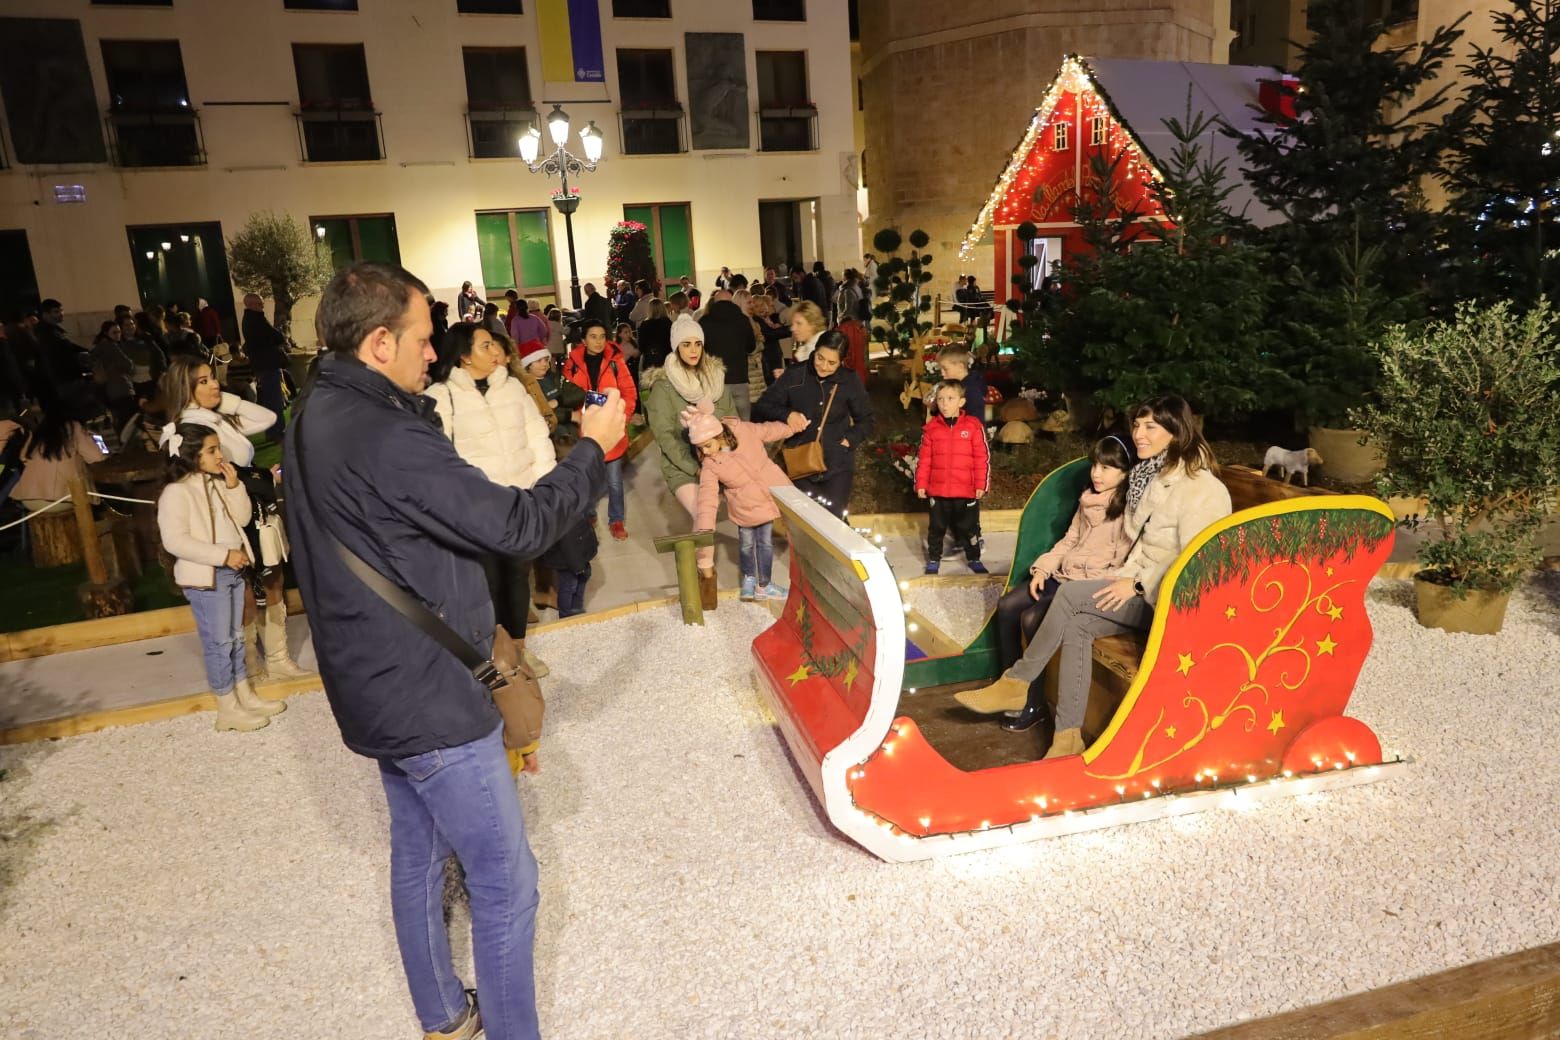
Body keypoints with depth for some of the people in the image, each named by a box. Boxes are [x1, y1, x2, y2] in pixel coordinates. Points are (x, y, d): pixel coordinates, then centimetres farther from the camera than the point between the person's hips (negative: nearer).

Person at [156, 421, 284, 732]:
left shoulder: (217, 483, 9)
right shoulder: (176, 492, -16)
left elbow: (242, 518, 10)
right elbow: (175, 540, -23)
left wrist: (234, 486, -4)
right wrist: (223, 555, -24)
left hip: (233, 571, 8)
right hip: (205, 577, -8)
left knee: (235, 637, 16)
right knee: (218, 642, 0)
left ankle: (246, 697, 26)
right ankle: (228, 709, 9)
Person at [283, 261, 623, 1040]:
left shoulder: (316, 417, 5)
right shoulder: (385, 439, -27)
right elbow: (519, 525, -25)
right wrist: (592, 448, -13)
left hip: (381, 686, 10)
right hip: (429, 696, -10)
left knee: (419, 855, 23)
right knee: (506, 881, 3)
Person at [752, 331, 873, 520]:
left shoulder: (849, 381, 0)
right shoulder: (794, 375, -2)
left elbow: (865, 421, 12)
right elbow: (761, 407, 2)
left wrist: (850, 439, -5)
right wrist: (786, 414, -16)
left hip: (837, 464, 0)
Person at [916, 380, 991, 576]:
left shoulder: (974, 426, -6)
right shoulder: (931, 427, 0)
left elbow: (982, 457, -4)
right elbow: (924, 459, 3)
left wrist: (982, 485, -6)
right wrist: (921, 484, 1)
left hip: (967, 491, -1)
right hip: (937, 491, 2)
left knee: (969, 527, 12)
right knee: (936, 527, 13)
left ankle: (974, 559, 28)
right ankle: (933, 559, 28)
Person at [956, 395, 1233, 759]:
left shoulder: (1199, 487, -15)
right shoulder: (1151, 475, 12)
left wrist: (1138, 584, -19)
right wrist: (1126, 576, -2)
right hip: (1142, 586, 8)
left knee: (1070, 594, -22)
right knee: (1076, 624, -19)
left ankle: (1017, 683, -7)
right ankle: (1069, 735, -18)